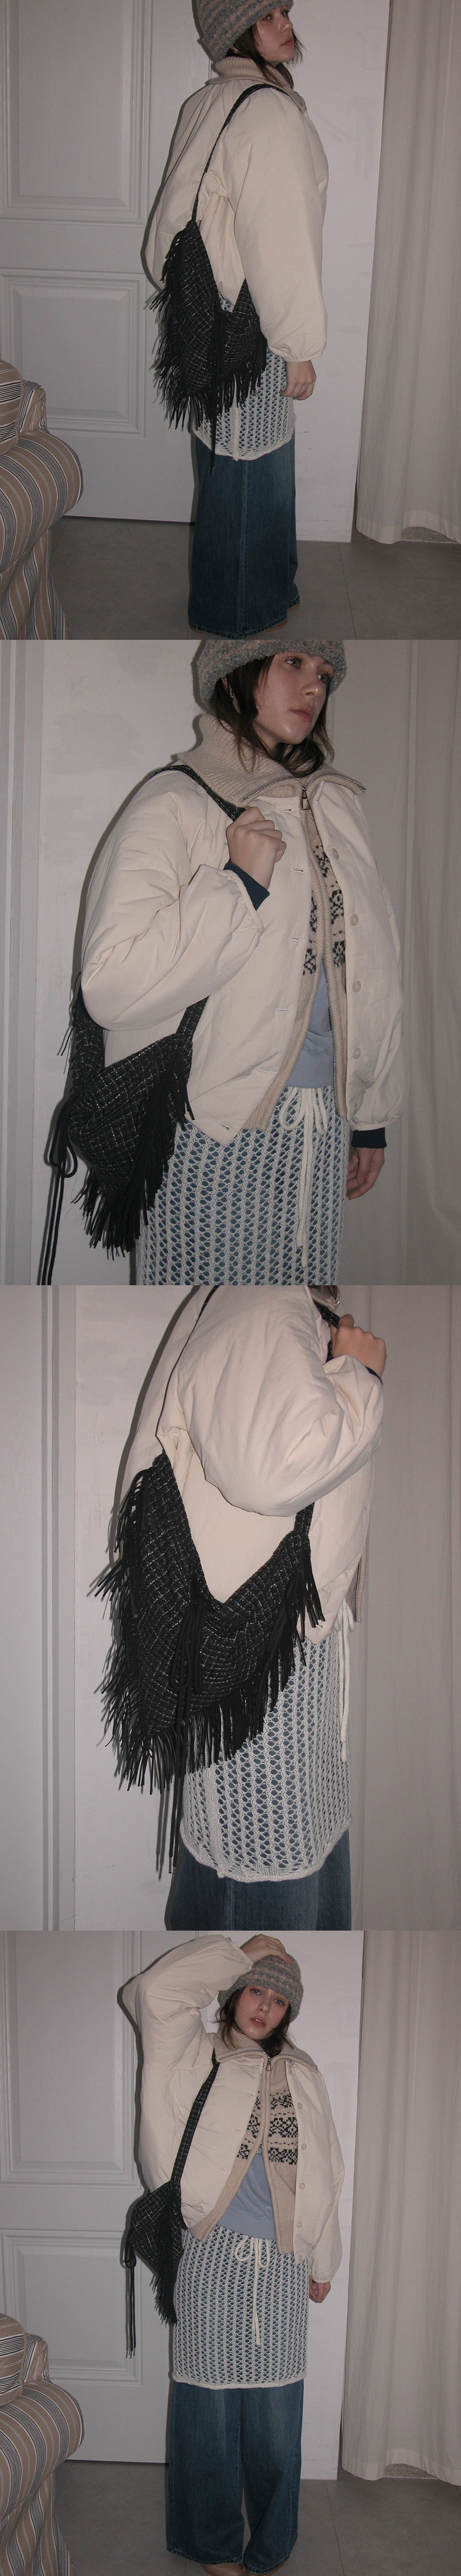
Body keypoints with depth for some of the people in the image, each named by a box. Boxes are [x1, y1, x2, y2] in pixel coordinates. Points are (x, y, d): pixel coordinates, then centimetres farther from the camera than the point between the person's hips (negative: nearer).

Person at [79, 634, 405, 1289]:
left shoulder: (337, 807, 13)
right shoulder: (173, 805, -6)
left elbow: (375, 966, 16)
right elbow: (111, 984, -18)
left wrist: (372, 1116, 14)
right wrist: (241, 883, -18)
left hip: (324, 1127, 5)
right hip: (211, 1135, -5)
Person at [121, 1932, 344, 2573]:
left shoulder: (302, 2077, 14)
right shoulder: (196, 2058, 5)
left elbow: (322, 2175, 16)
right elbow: (157, 1990, -13)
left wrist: (322, 2263, 15)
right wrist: (242, 1955, -4)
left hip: (282, 2263, 2)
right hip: (213, 2258, -2)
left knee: (276, 2412, 5)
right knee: (211, 2405, 3)